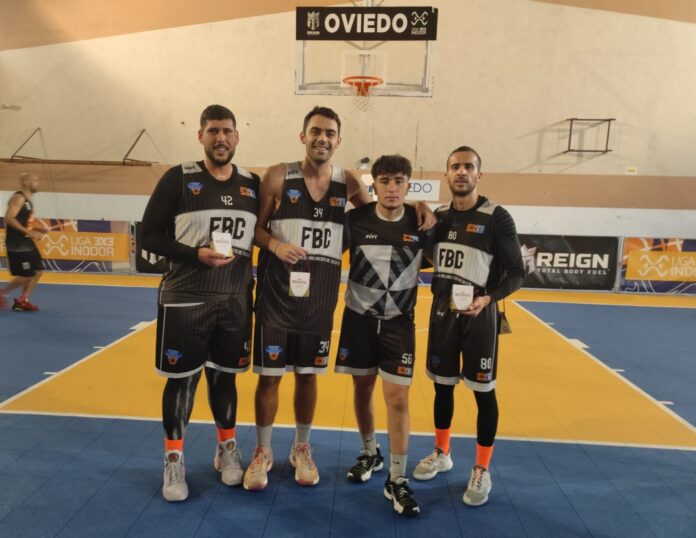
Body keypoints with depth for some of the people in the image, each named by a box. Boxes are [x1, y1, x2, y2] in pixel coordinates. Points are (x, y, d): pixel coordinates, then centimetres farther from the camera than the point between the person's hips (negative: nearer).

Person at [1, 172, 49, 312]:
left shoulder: (29, 199, 15)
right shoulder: (18, 198, -15)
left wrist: (40, 229, 10)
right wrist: (28, 232, -27)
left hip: (27, 242, 10)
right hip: (16, 244, -10)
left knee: (38, 271, 8)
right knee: (25, 276, -6)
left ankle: (22, 301, 16)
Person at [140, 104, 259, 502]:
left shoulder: (253, 184, 6)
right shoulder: (179, 178, -5)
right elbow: (150, 235, -6)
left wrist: (259, 282, 5)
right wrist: (195, 255, -19)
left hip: (236, 301, 3)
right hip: (185, 300, -3)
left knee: (225, 376, 15)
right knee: (182, 378, 7)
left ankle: (227, 450, 33)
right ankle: (174, 459, 26)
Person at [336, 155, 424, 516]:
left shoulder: (421, 223, -7)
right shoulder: (355, 220, -9)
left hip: (399, 322, -1)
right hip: (359, 317, 1)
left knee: (397, 397, -3)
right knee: (363, 388, 14)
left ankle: (397, 480, 10)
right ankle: (369, 453, 38)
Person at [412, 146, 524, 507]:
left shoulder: (497, 218, -8)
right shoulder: (438, 217, 6)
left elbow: (516, 272, -9)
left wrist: (488, 298, -24)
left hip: (478, 315, -4)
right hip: (442, 312, 5)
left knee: (483, 391, 5)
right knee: (442, 385, 15)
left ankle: (482, 471, 21)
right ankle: (441, 454, 35)